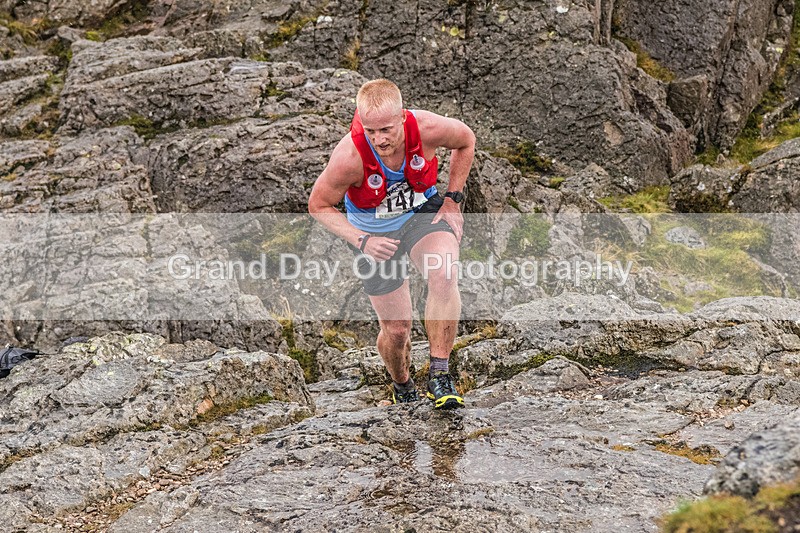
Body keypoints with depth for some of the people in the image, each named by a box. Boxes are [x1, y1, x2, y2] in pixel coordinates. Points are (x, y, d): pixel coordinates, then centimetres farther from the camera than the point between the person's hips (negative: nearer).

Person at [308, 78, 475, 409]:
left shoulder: (427, 128, -28)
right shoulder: (350, 156, -33)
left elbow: (466, 140, -3)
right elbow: (318, 205, -16)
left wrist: (453, 199, -6)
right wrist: (361, 241, -27)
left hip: (423, 211, 1)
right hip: (374, 231, -1)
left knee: (443, 277, -33)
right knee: (396, 330, 3)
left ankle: (439, 373, -19)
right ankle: (402, 385, 37)